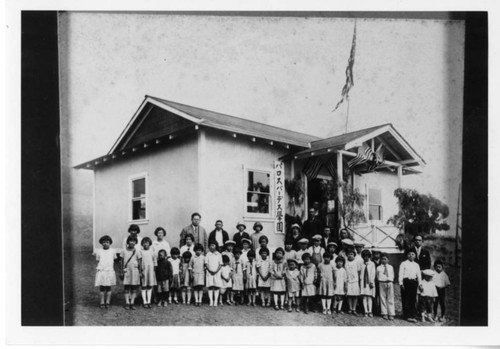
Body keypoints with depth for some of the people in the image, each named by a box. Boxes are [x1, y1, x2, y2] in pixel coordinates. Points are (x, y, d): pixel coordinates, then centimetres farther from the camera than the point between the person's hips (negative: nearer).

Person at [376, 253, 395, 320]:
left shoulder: (391, 267, 10)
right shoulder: (378, 268, 5)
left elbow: (392, 276, 13)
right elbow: (377, 277, 8)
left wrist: (390, 280, 1)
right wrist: (380, 280, -3)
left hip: (390, 283, 1)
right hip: (382, 283, -1)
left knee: (390, 299, 1)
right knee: (382, 298, 1)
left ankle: (391, 314, 4)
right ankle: (384, 313, 9)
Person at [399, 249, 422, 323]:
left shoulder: (416, 265, 15)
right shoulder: (403, 264, 2)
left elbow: (419, 275, 16)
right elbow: (401, 274, -2)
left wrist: (420, 284, 8)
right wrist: (401, 283, -9)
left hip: (414, 282, 4)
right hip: (406, 282, -4)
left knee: (413, 300, 5)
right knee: (406, 300, -1)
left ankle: (413, 316, 12)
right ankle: (408, 316, 5)